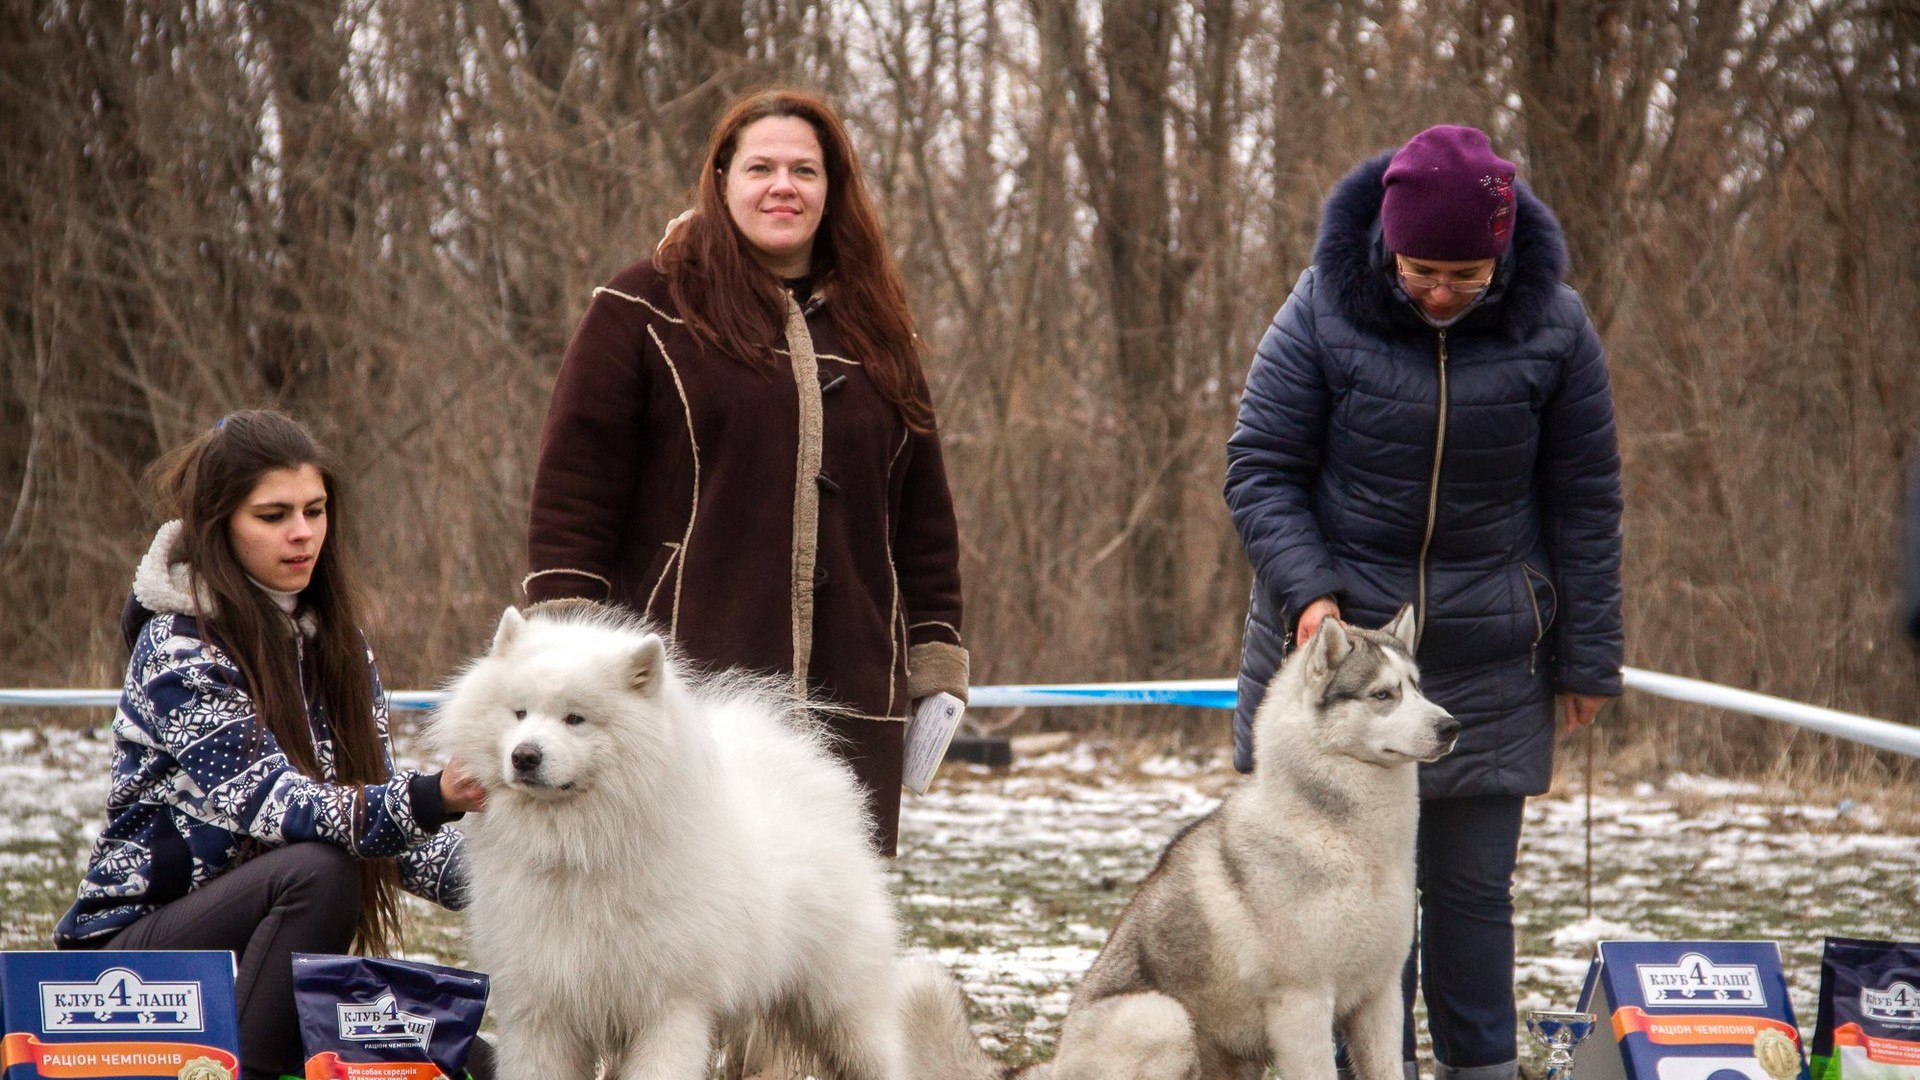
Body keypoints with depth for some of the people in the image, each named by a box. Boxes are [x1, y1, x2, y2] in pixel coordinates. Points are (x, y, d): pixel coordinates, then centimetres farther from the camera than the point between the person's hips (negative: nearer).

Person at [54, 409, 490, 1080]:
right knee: (317, 868, -33)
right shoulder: (178, 650, -15)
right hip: (136, 943, -7)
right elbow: (264, 800, -28)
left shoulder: (330, 640, 8)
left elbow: (374, 796, 5)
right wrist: (426, 800, -44)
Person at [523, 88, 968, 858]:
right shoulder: (643, 316, 3)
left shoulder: (875, 334, 18)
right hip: (689, 699, -4)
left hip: (847, 706, 4)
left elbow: (923, 516, 20)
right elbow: (572, 496, -1)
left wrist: (937, 670, 15)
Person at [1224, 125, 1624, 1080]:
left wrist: (1588, 658, 4)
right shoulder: (1323, 314, -8)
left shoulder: (1551, 329, -3)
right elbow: (1260, 470, -3)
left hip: (1488, 661, 1)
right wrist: (1308, 592, -17)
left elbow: (1585, 500, 4)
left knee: (1473, 884, 4)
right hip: (1335, 644, -1)